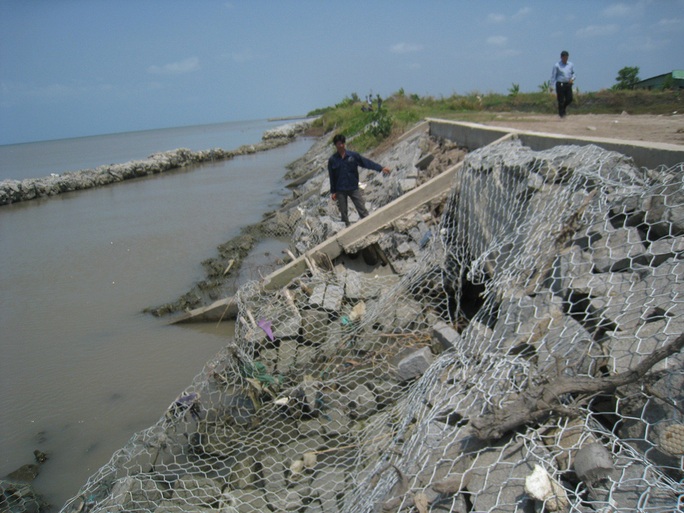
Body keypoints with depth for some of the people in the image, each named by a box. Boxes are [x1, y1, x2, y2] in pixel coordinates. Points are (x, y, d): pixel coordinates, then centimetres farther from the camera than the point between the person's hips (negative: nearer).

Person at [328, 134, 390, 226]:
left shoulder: (353, 155, -3)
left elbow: (366, 162, -7)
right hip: (340, 191, 0)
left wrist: (380, 168, -16)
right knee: (343, 212, 8)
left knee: (362, 210, -3)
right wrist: (333, 192, 3)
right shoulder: (332, 160, -2)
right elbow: (332, 177, 2)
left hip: (354, 188, 0)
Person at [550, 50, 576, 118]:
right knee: (561, 100, -3)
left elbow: (573, 73, 16)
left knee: (569, 99, -1)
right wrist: (551, 86, -8)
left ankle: (563, 108, 26)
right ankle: (561, 113, 9)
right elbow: (553, 76, -3)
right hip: (560, 84, -4)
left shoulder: (571, 64, 8)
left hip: (568, 84, 4)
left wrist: (572, 78, -6)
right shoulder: (557, 65, -4)